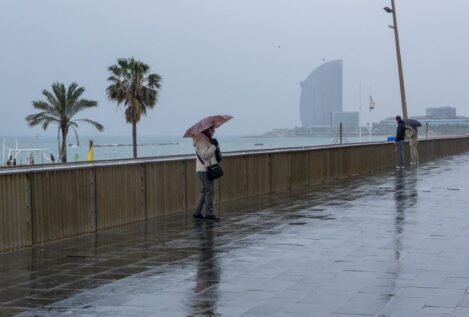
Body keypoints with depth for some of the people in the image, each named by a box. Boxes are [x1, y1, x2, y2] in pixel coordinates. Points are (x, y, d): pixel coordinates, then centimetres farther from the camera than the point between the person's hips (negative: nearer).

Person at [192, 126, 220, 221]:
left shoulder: (206, 139, 15)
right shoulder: (201, 140, -17)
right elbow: (205, 154, -25)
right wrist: (213, 146, -19)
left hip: (205, 169, 11)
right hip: (204, 170, -11)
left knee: (205, 191, 15)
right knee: (210, 191, -7)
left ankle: (197, 212, 19)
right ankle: (209, 213, -1)